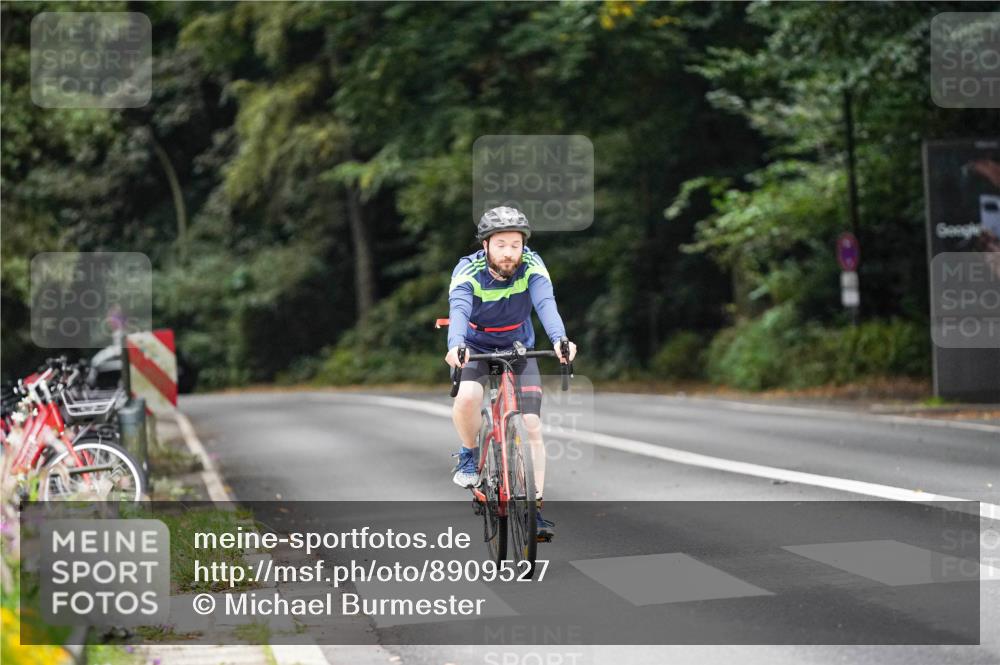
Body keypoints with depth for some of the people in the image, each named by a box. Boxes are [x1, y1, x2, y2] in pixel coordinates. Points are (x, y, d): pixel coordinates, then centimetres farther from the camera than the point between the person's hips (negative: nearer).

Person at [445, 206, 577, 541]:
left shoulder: (531, 265, -20)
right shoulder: (468, 270, -24)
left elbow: (545, 303, -35)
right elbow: (458, 310, -40)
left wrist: (559, 339, -55)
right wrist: (455, 346, -61)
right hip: (477, 347, -1)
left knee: (533, 426, -9)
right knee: (467, 397, -32)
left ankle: (535, 506, 0)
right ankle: (470, 454, -1)